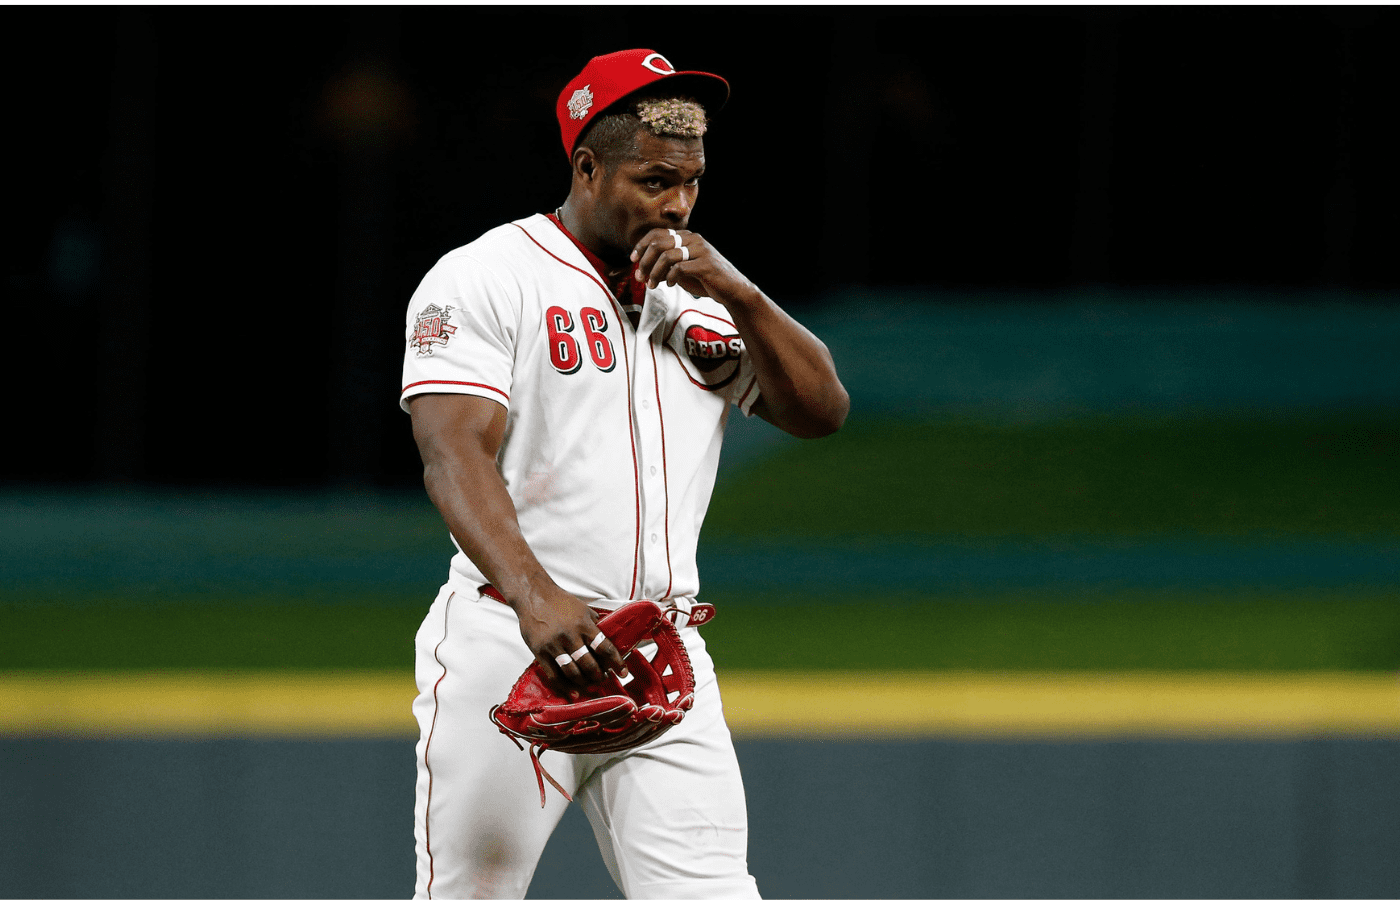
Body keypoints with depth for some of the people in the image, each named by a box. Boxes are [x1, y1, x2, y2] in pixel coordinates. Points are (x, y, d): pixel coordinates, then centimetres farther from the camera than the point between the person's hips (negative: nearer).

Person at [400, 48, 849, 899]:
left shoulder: (703, 300, 17)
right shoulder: (487, 279, -4)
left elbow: (822, 409, 10)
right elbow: (455, 455, -17)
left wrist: (736, 293, -5)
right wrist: (535, 599, -34)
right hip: (509, 641, -5)